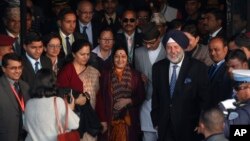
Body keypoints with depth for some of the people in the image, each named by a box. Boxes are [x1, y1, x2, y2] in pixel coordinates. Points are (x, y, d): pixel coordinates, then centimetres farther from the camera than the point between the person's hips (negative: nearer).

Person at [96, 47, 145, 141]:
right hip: (110, 121, 0)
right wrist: (102, 120, -5)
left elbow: (141, 97, 6)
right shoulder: (105, 75, 3)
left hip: (129, 121, 0)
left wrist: (128, 101, -12)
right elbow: (100, 99, 1)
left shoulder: (135, 76, 3)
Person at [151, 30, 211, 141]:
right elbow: (155, 97, 10)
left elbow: (205, 99, -6)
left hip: (189, 127, -3)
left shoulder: (198, 68, -9)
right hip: (164, 127, 3)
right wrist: (156, 121, 7)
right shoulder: (158, 67, 3)